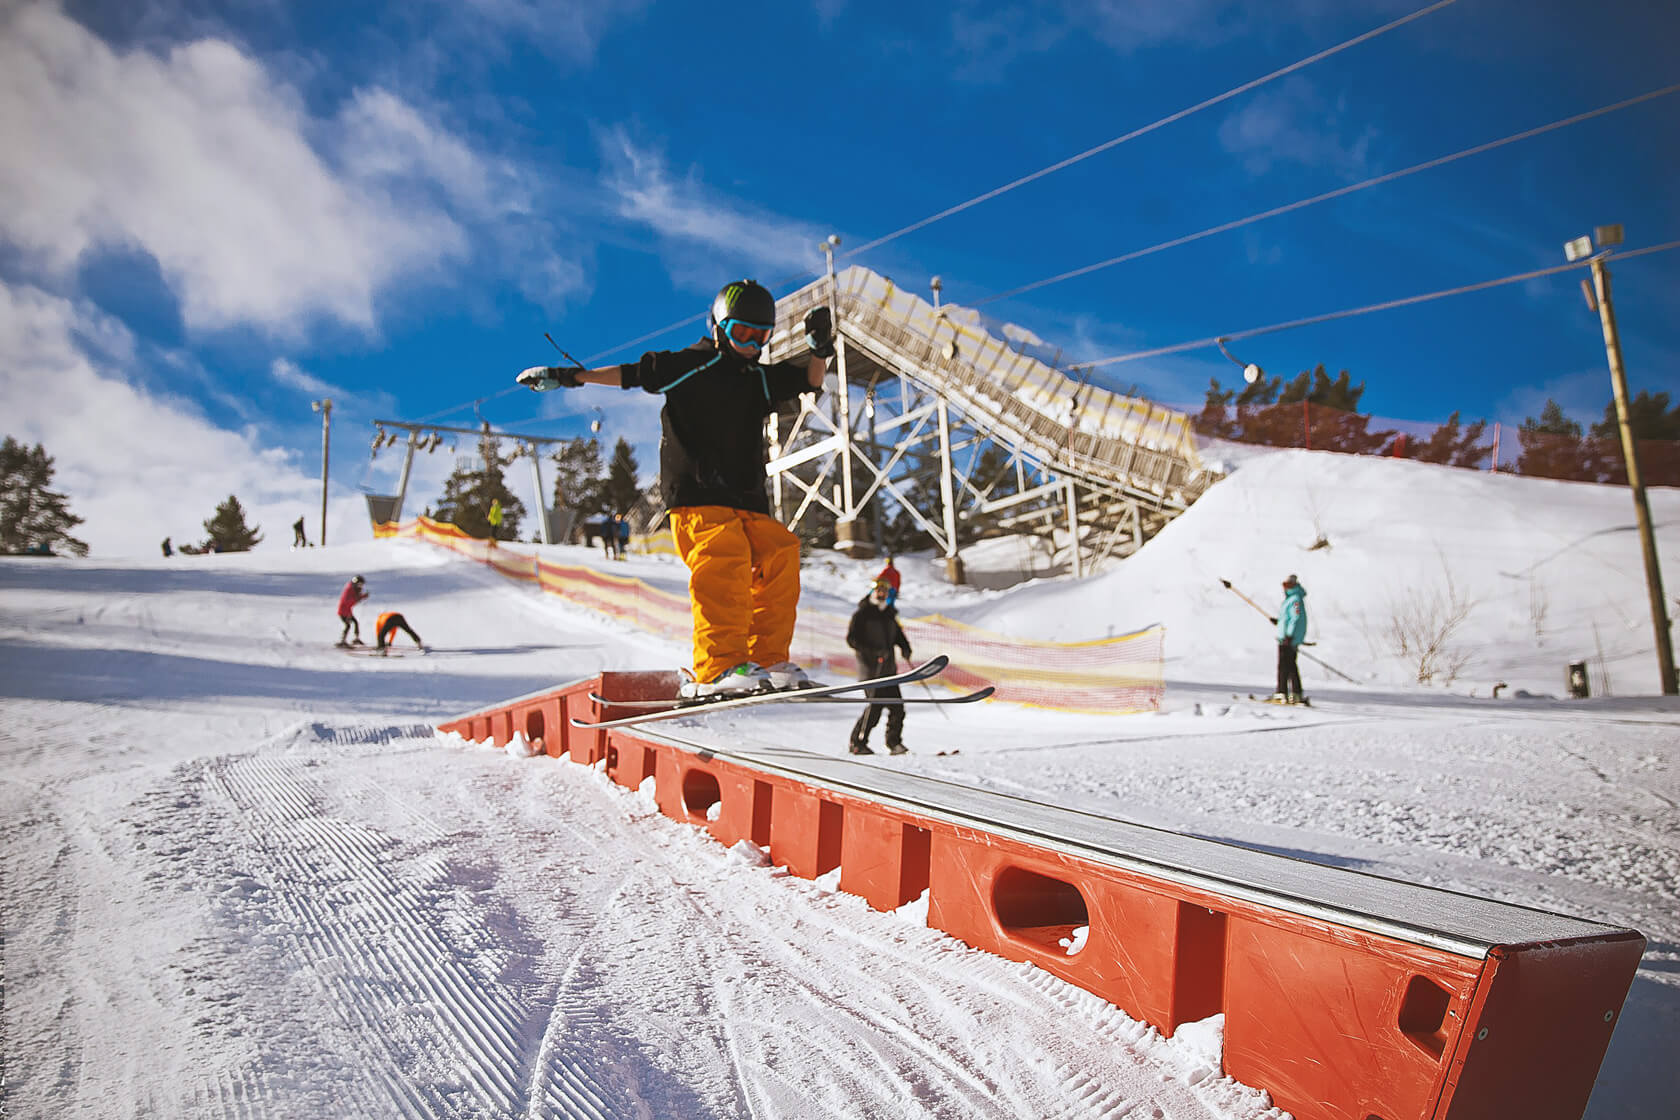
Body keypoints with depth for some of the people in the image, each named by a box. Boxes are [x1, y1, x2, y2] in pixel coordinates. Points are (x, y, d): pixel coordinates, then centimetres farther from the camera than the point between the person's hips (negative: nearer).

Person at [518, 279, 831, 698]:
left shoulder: (762, 378, 21)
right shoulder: (689, 366, 5)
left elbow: (811, 380, 18)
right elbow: (629, 374, 3)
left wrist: (820, 347, -1)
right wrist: (566, 376, -3)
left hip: (747, 499, 6)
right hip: (695, 496, -6)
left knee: (780, 556, -11)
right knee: (724, 559, -26)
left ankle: (768, 658, -7)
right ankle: (718, 667, -29)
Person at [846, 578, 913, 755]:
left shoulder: (889, 613, 17)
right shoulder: (862, 613, -3)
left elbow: (897, 633, 28)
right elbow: (851, 639, -9)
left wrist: (905, 647, 7)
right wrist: (872, 651, -20)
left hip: (888, 667, 6)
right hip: (870, 667, -6)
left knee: (897, 705, 0)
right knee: (875, 704, -15)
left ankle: (894, 741, 15)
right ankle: (857, 742, -3)